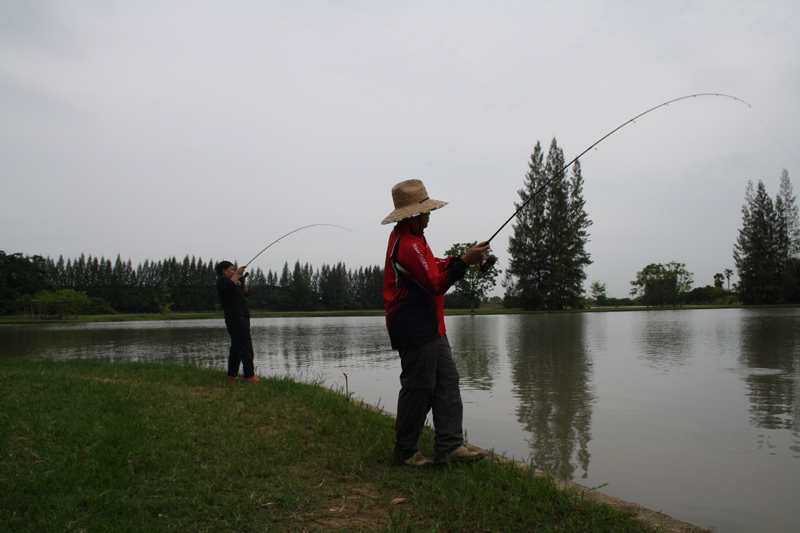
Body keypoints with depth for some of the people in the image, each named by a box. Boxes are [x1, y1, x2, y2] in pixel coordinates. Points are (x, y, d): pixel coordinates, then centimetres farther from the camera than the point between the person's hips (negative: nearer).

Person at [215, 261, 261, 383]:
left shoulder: (232, 281, 27)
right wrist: (237, 273, -12)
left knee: (236, 348, 11)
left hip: (241, 318, 11)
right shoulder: (222, 280, -3)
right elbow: (230, 285, -25)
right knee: (245, 347, -13)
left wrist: (243, 281, 12)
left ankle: (232, 376, 15)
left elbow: (244, 293, 28)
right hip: (235, 318, -11)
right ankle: (249, 376, -13)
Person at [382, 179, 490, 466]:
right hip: (415, 329, -11)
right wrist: (464, 261, -17)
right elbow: (436, 284, -20)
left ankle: (449, 445, 11)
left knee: (447, 380, 8)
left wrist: (462, 259, 9)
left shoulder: (409, 236, 16)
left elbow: (433, 268, 23)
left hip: (429, 327, 11)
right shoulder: (407, 245, -19)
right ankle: (405, 451, 14)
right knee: (418, 387, -1)